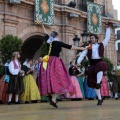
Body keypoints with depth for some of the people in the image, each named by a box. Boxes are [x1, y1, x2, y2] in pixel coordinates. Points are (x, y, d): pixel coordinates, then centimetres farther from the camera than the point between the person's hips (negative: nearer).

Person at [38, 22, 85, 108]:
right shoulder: (58, 43, -4)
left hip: (48, 62, 6)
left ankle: (50, 96, 8)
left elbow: (46, 34, 29)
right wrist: (81, 48, -1)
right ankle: (53, 99, -17)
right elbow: (70, 47, -5)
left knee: (49, 79, 11)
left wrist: (43, 26, 47)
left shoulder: (48, 41, 10)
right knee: (57, 80, -7)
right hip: (55, 62, -6)